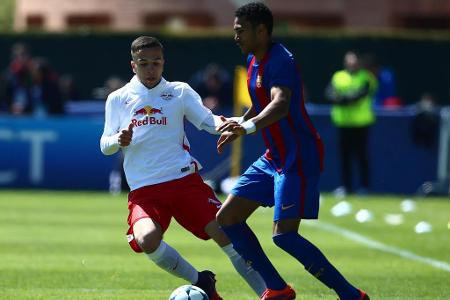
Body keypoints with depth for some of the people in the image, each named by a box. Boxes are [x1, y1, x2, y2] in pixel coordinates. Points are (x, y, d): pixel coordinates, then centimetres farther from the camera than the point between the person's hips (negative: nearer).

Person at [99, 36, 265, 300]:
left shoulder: (179, 92, 8)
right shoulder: (117, 100, 10)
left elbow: (208, 120, -2)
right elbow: (105, 146, 9)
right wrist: (119, 141, -15)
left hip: (184, 179, 0)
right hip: (144, 190, 0)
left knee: (225, 233, -12)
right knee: (146, 239, -28)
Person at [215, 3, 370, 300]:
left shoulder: (280, 60, -19)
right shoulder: (253, 61, 11)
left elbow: (281, 104, -38)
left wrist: (249, 126, -53)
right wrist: (236, 127, 39)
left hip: (299, 158, -10)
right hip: (274, 157, 10)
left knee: (284, 234, -19)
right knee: (227, 219, 6)